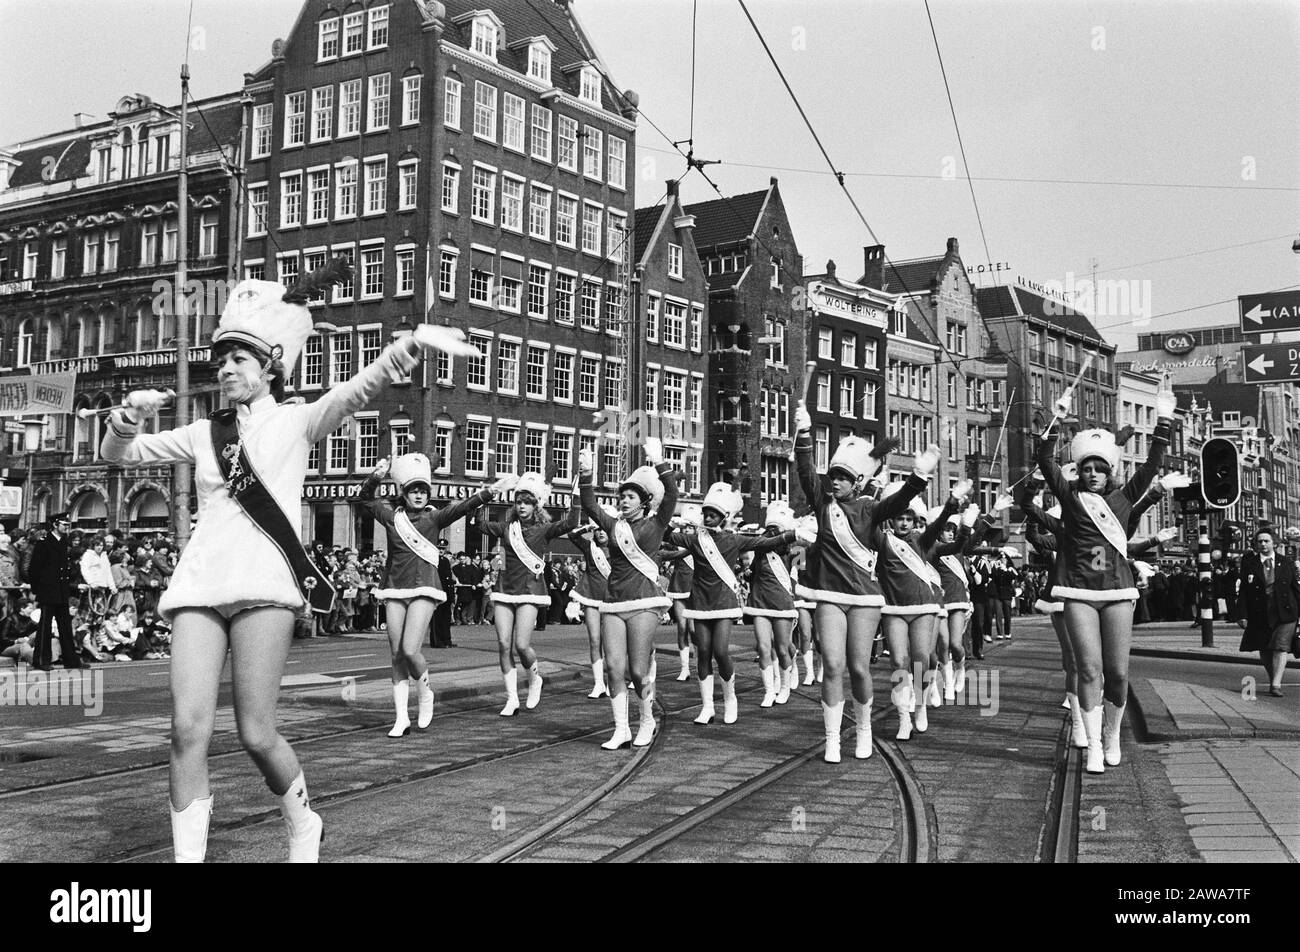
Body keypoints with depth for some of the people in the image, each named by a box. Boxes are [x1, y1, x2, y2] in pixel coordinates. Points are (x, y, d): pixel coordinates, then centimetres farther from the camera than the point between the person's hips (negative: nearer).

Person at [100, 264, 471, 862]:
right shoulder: (204, 434, 20)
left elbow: (362, 386, -8)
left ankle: (303, 826, 21)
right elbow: (120, 454, 23)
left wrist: (413, 342, -26)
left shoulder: (296, 420, 9)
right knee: (188, 730, -8)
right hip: (199, 582, 4)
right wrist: (127, 417, -1)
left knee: (256, 734, -6)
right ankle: (187, 856, 2)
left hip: (264, 582, -4)